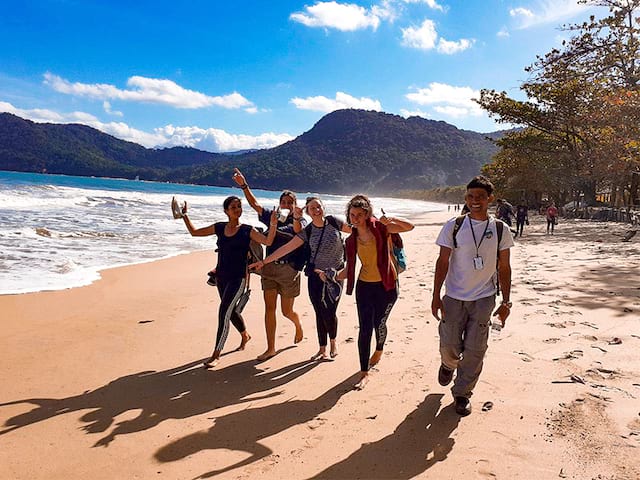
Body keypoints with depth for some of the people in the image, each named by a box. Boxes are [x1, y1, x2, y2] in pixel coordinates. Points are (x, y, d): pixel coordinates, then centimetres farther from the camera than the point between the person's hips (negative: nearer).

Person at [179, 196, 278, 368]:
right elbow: (194, 232, 13)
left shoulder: (247, 230, -5)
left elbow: (268, 241, -16)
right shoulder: (219, 227, 5)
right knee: (230, 310, 19)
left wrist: (273, 225, -29)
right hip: (221, 276, 5)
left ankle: (216, 355, -7)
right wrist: (184, 215, 7)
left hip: (238, 278, -5)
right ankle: (245, 335, 47)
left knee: (224, 312, -13)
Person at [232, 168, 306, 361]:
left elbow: (298, 230, -27)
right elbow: (255, 204, 0)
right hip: (269, 267, 4)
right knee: (269, 308, 1)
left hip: (289, 269, -3)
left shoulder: (300, 220, -3)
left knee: (287, 311, 7)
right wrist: (244, 185, -13)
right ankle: (271, 348, 9)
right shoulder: (272, 216, 8)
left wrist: (296, 217, -48)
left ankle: (298, 325, 42)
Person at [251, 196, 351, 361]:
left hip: (335, 275, -1)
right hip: (315, 276, 2)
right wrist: (264, 262, -8)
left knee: (329, 313, -5)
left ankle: (333, 342, 24)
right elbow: (286, 248, -5)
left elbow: (353, 230, 12)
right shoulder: (307, 232, -3)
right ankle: (322, 350, 21)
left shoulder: (333, 222, -4)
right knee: (320, 313, 5)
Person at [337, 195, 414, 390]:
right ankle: (364, 373, 6)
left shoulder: (380, 228, -9)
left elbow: (410, 227, -15)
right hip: (364, 286, 2)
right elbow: (349, 268, 5)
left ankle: (379, 350, 45)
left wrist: (391, 220, -31)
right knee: (365, 329, -2)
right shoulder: (351, 240, 1)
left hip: (386, 285, -2)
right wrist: (333, 277, -9)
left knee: (379, 323, 9)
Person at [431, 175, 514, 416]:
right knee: (449, 345, 5)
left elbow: (504, 268, 6)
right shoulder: (453, 226, -4)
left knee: (474, 351, 2)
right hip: (454, 297, 0)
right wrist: (436, 296, -7)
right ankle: (448, 365, 41)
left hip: (484, 299, 1)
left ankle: (462, 394, 21)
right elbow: (443, 262, -3)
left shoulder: (500, 230, 0)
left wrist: (506, 301, 3)